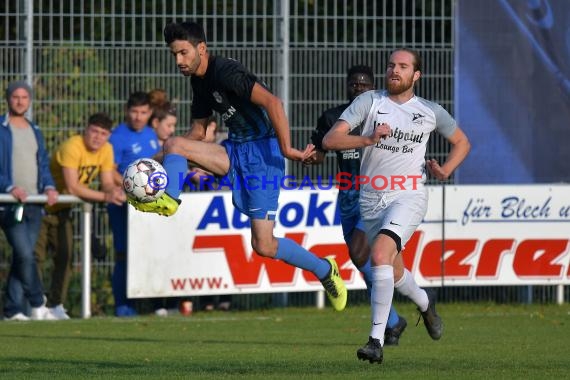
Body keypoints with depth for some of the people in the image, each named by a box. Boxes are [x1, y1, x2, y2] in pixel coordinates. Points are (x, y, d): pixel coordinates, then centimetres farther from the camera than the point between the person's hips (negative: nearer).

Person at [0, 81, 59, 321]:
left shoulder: (35, 132, 19)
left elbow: (43, 164, 21)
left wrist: (49, 187, 3)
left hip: (34, 202, 6)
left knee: (23, 256, 4)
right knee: (24, 254, -16)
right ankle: (37, 304, -8)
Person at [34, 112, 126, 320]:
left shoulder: (106, 149, -5)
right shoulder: (71, 147, -28)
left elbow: (107, 183, -5)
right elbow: (73, 188, -32)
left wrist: (115, 191, -30)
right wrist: (105, 196, -36)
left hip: (63, 208, 7)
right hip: (42, 205, -7)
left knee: (65, 256, 2)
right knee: (37, 256, -11)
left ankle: (56, 305, 9)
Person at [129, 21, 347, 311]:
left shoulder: (225, 72, -18)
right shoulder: (200, 82, 11)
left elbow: (272, 102, -28)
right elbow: (198, 130, 23)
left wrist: (286, 149, -30)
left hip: (261, 151, -9)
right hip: (235, 150, 9)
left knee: (264, 246, -9)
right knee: (173, 144, -9)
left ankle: (324, 270, 10)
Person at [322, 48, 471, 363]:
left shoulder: (430, 112, 4)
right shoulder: (369, 101, -1)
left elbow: (461, 142, 22)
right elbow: (329, 140, -10)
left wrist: (445, 169, 2)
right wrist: (368, 139, -26)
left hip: (408, 197, -3)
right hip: (371, 199, 3)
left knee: (380, 255, -27)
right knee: (393, 272, 16)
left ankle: (376, 340, -29)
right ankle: (425, 303, 51)